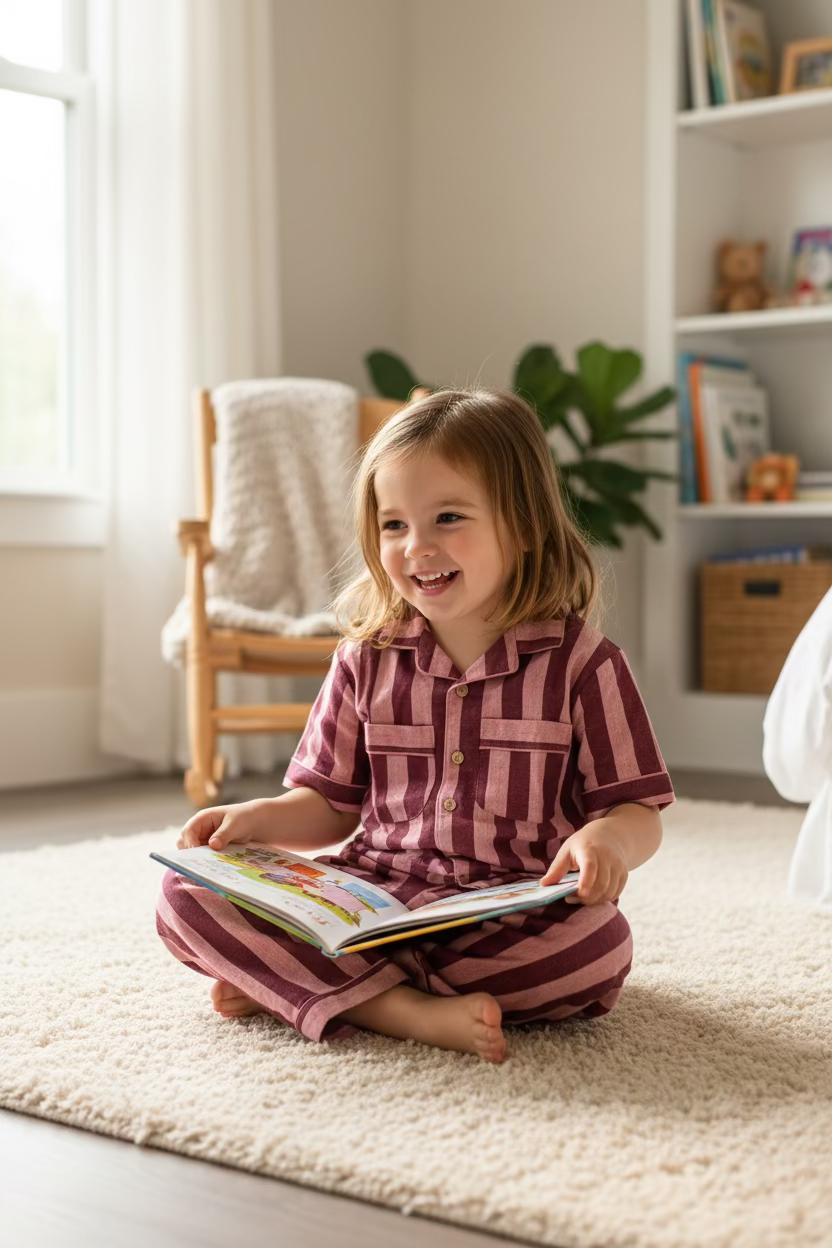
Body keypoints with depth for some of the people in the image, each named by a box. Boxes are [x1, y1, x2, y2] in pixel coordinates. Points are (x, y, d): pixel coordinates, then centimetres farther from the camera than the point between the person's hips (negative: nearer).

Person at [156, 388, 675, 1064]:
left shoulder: (582, 663, -1)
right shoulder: (367, 660, 9)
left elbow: (638, 813, -1)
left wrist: (608, 839, -25)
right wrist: (258, 818, -5)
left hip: (512, 913, -2)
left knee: (598, 946, -37)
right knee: (187, 895, -17)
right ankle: (407, 1010, -31)